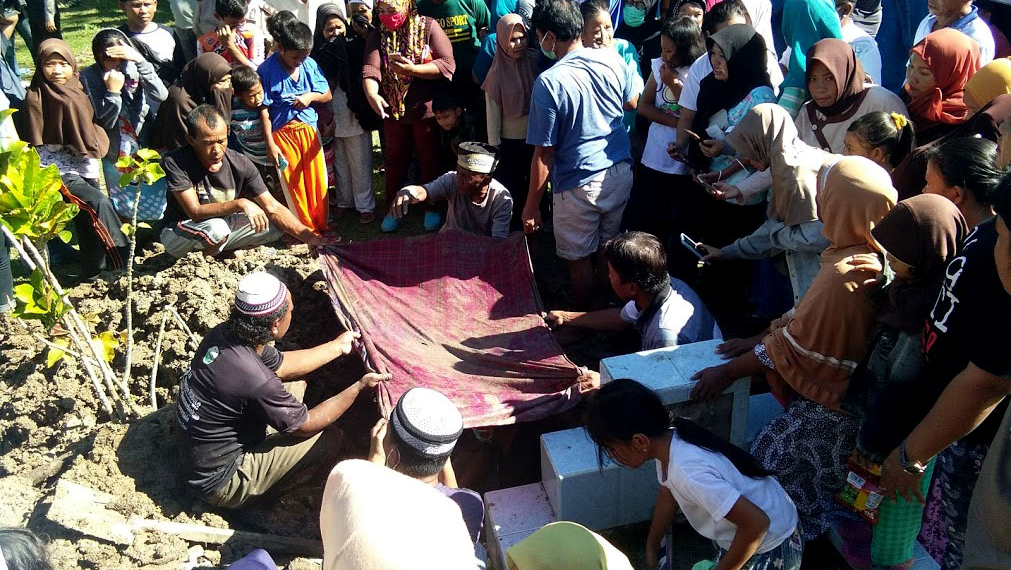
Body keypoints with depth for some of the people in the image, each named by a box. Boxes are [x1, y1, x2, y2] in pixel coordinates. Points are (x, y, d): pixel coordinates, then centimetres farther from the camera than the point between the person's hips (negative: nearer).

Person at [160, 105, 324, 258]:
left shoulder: (241, 164, -14)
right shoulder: (175, 163, -24)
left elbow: (273, 207, -14)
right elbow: (195, 212, -28)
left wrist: (311, 238, -23)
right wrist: (240, 204, -39)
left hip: (222, 230, 4)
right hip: (178, 236, -4)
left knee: (275, 227, -12)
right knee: (216, 228, -37)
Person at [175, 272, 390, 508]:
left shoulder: (224, 333, -11)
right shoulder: (255, 380, -35)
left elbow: (281, 365, 8)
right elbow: (306, 425, -17)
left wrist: (338, 346, 14)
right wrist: (359, 387, -11)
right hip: (219, 482, -8)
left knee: (297, 385, 12)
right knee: (329, 439, -11)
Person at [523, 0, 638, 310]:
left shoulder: (549, 82, -21)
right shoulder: (614, 60, -4)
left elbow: (544, 153, -17)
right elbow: (632, 104, 16)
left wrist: (531, 205, -7)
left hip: (579, 185, -6)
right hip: (620, 172, 6)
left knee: (579, 259, 12)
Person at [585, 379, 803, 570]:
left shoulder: (689, 473, -36)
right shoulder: (668, 441, -11)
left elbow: (757, 523, -34)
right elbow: (668, 496, 8)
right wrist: (652, 548, 20)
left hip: (771, 549, -7)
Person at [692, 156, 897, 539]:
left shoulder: (845, 275, -31)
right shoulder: (874, 256, -4)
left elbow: (795, 343, -22)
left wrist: (729, 371, -11)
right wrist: (760, 337, 8)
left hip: (827, 406, -8)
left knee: (771, 464, 7)